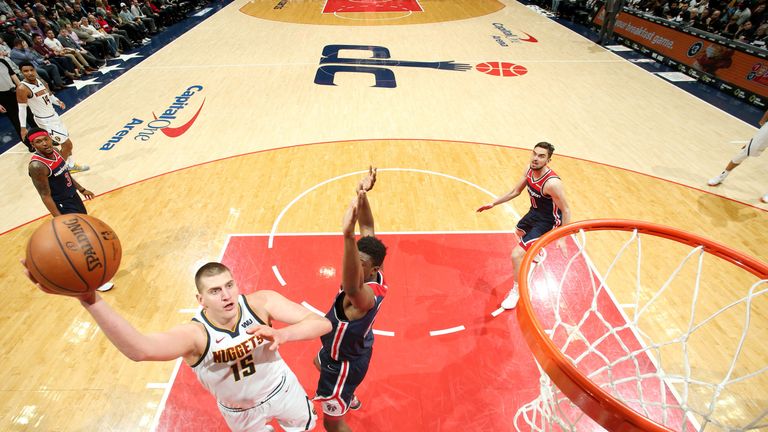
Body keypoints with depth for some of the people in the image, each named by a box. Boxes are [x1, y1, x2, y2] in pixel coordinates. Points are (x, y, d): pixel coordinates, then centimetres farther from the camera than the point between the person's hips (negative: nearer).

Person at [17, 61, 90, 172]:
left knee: (66, 143, 17)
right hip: (44, 121, -8)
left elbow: (51, 96, 14)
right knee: (67, 145, -6)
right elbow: (22, 109, -17)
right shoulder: (22, 88, -19)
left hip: (54, 116, 8)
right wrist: (23, 128, -17)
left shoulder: (42, 82, 2)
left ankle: (71, 166, 33)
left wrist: (58, 102, -9)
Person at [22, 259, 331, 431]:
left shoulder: (261, 303, -33)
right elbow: (140, 349, -58)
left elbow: (322, 323, -36)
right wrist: (90, 300, -70)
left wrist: (282, 334, -54)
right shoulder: (195, 334, -36)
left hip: (280, 389, 2)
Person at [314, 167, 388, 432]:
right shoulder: (371, 273, -22)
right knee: (320, 361, 40)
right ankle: (349, 399, 67)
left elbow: (351, 286, -70)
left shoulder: (365, 297, -44)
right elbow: (368, 228, -20)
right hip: (354, 346, 9)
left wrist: (348, 235, -84)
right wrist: (362, 195, -36)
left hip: (346, 361, -9)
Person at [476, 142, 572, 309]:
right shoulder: (530, 170, -11)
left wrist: (562, 238, -24)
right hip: (534, 212, 9)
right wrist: (493, 203, 3)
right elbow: (515, 191, 4)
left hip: (547, 222, -9)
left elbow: (566, 210, -24)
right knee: (519, 232, 37)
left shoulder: (552, 183, -34)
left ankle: (516, 291, 8)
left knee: (516, 255, -17)